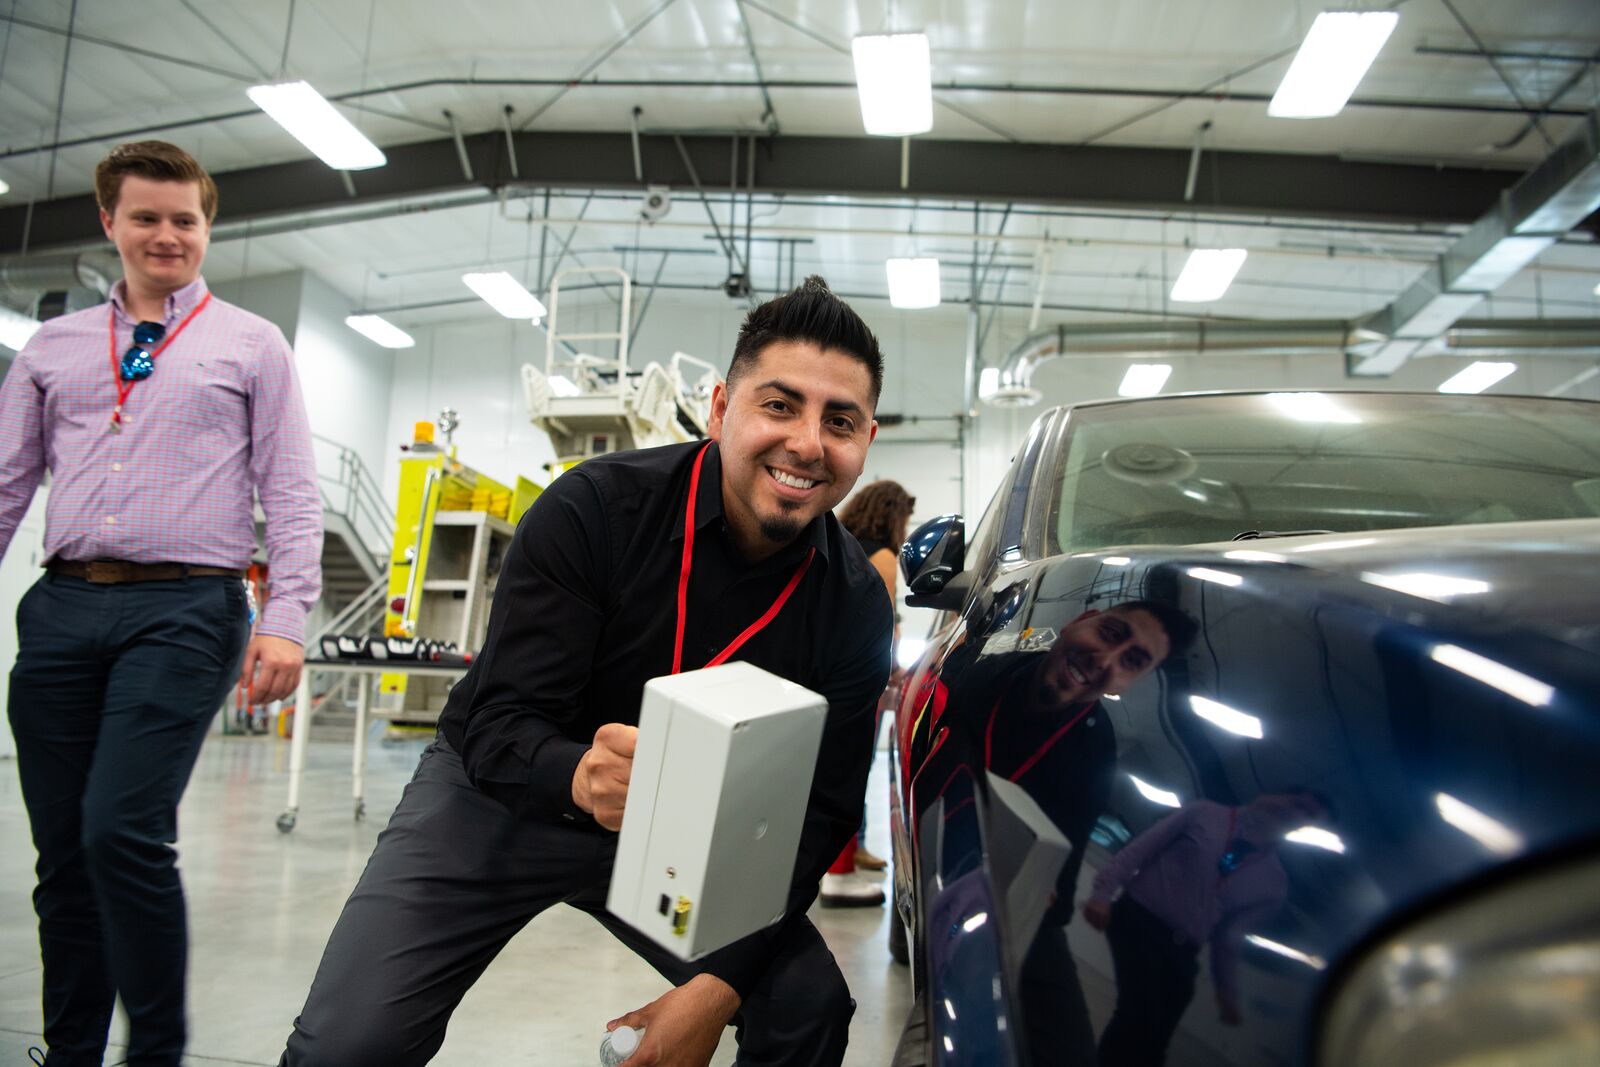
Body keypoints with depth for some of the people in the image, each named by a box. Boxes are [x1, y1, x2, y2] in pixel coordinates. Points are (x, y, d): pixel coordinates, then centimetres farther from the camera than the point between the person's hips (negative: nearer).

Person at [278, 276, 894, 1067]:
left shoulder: (855, 605, -14)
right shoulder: (593, 508, -22)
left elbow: (821, 809, -11)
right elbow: (497, 728, -23)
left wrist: (721, 981, -21)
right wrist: (578, 775, -46)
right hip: (496, 798, -2)